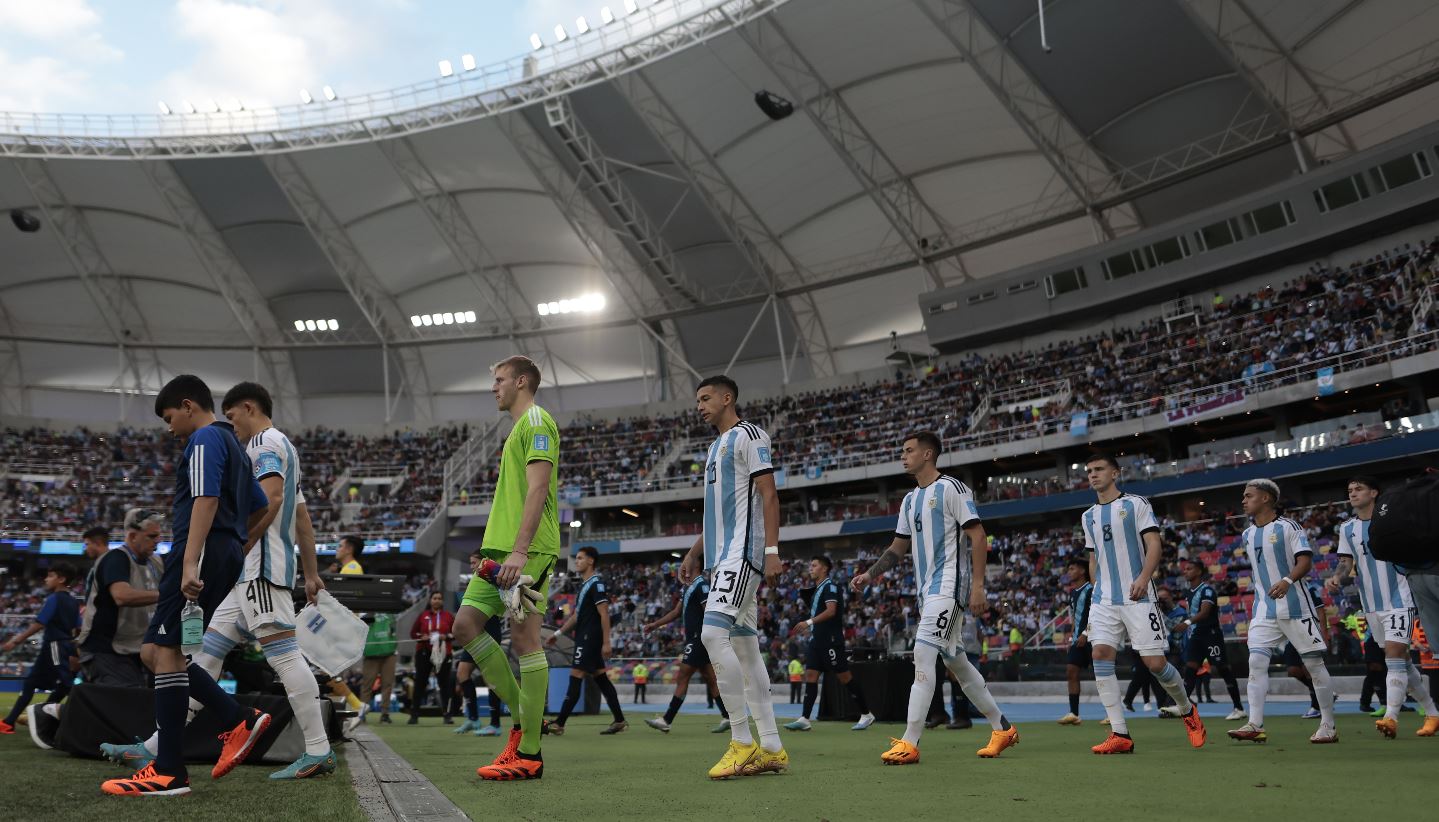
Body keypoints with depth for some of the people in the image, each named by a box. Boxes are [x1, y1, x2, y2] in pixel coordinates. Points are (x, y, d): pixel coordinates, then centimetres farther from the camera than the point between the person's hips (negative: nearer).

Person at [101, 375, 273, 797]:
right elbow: (261, 507, 29)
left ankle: (168, 772, -9)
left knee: (163, 649, -9)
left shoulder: (206, 439, -4)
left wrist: (190, 564, -24)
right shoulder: (233, 445, 26)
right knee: (156, 651, 11)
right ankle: (238, 720, 5)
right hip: (227, 557, 10)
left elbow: (205, 500, -18)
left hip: (203, 553, -10)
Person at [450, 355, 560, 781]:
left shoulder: (537, 421, -5)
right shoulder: (518, 427, 25)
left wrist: (519, 552, -24)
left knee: (524, 638, -8)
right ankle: (524, 718, 11)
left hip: (528, 551, -10)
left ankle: (528, 754, -2)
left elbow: (537, 489, -16)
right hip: (501, 549, 10)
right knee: (466, 625, 4)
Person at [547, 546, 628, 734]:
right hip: (584, 639, 10)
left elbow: (604, 614, -16)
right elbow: (577, 615, 23)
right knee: (601, 679, 9)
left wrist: (606, 642, -20)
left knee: (575, 678, -9)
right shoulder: (584, 584, 18)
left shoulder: (596, 583, -11)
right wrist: (558, 633, 20)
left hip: (590, 639, -10)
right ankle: (619, 720, 12)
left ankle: (559, 724, -9)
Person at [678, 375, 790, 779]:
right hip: (724, 556, 10)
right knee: (744, 644, 6)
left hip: (743, 552, -10)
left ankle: (743, 741, -16)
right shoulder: (717, 446, 24)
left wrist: (772, 550, -20)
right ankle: (771, 748, 9)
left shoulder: (748, 435, -4)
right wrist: (695, 551, 23)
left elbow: (768, 495, -12)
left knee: (713, 632, -20)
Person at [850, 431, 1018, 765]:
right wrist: (870, 575, 10)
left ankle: (909, 743, -19)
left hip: (949, 585, -9)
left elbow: (978, 536, -11)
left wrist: (977, 585, -18)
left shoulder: (951, 488, -7)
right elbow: (898, 547, 22)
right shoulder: (910, 500, 17)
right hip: (928, 590, 9)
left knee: (923, 653, -18)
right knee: (955, 660, 13)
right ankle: (1002, 727, 26)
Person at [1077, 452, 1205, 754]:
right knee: (1101, 655, -12)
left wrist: (1143, 577, -22)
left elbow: (1154, 544, -7)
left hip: (1138, 597, -4)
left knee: (1155, 663, -6)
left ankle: (1187, 710, 25)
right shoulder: (1088, 517, 16)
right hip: (1103, 601, 5)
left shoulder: (1136, 504, 1)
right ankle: (1120, 735, -10)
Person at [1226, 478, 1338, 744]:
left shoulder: (1288, 527, -6)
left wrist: (1287, 581, -30)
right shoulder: (1247, 535, 12)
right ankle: (1255, 725, -10)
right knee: (1256, 662, -8)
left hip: (1295, 607, -5)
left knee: (1314, 663, 2)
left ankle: (1328, 726, 12)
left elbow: (1306, 561, -15)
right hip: (1264, 610, 5)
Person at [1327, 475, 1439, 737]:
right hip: (1371, 607, 5)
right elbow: (1346, 561, 4)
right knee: (1401, 662, 11)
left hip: (1398, 601, -5)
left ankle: (1391, 718, -19)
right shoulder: (1347, 529, 9)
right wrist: (1336, 577, -13)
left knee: (1395, 659, -15)